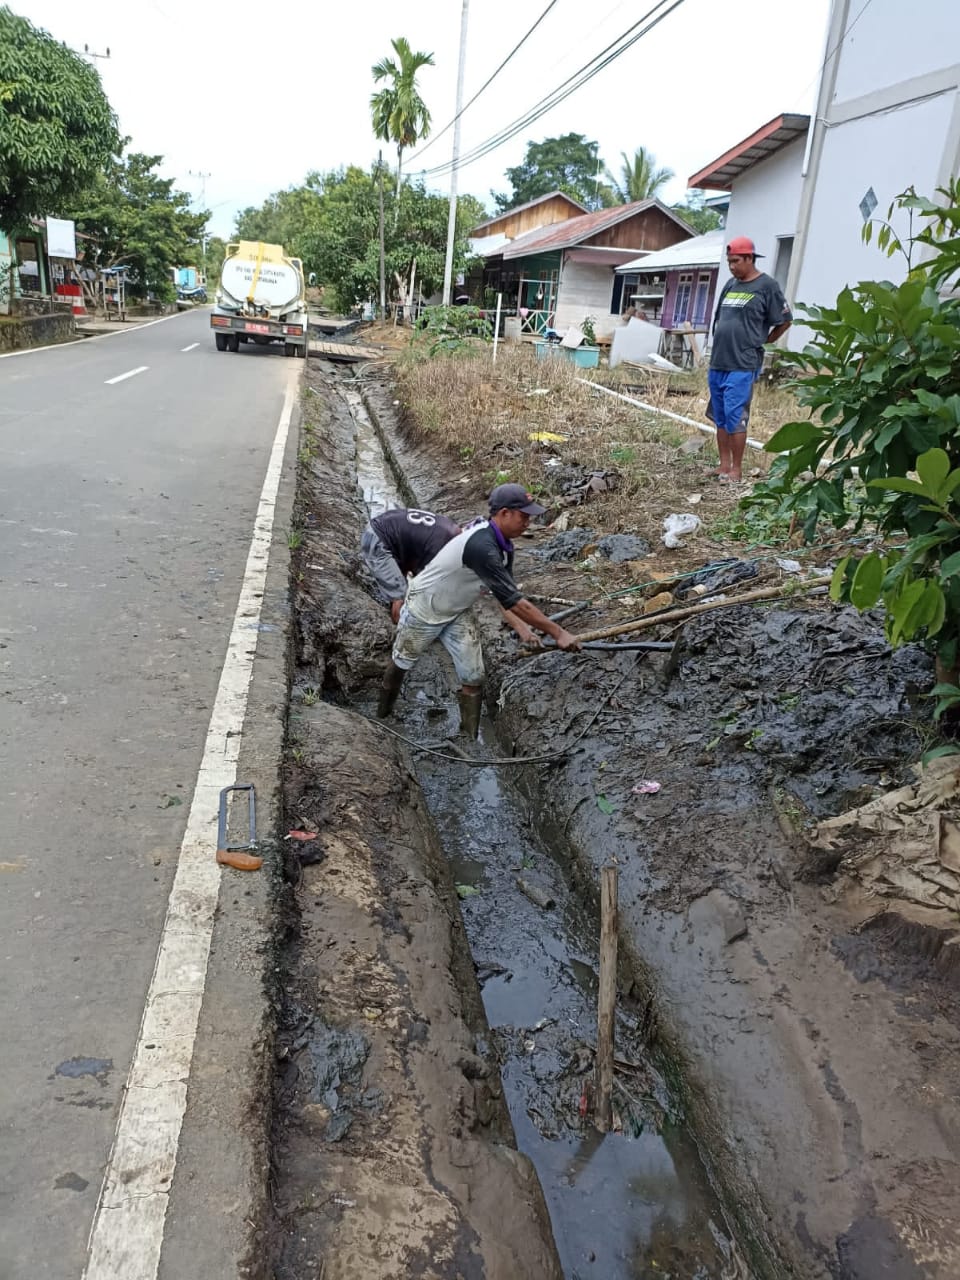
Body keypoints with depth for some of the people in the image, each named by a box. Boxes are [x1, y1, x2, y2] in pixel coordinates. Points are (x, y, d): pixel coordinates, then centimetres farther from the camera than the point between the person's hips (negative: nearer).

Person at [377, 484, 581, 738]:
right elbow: (514, 600, -40)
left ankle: (471, 737, 13)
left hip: (458, 613, 7)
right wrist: (558, 633, -36)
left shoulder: (502, 543, -10)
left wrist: (520, 627, -20)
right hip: (424, 610, -7)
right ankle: (382, 715, 41)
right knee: (401, 663, 17)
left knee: (473, 677, 0)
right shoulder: (481, 546, -39)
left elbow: (504, 595, -4)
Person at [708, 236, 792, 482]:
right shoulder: (730, 285, 14)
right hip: (717, 363, 7)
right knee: (720, 417, 9)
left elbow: (784, 321, 1)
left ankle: (736, 468, -2)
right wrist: (720, 343, 15)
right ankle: (724, 465, 17)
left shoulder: (767, 286, -4)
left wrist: (762, 341, 10)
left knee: (735, 416, -9)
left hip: (742, 366, -7)